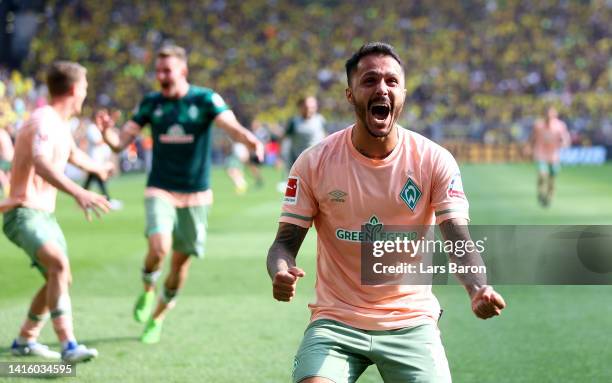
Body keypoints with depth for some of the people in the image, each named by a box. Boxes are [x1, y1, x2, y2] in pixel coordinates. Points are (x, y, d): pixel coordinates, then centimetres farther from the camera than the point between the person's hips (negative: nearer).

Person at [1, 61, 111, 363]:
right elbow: (41, 164, -36)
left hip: (45, 213, 10)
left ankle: (25, 340, 32)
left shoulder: (60, 123, 14)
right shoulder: (44, 120, -17)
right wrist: (77, 192, -49)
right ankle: (68, 346, -34)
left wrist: (99, 169, 56)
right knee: (58, 264, -30)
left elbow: (72, 153, 38)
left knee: (59, 279, 15)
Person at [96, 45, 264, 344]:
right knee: (159, 247, -24)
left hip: (195, 195, 0)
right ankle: (147, 290, 8)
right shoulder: (151, 103, 1)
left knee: (181, 260, 8)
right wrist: (107, 132, -23)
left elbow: (232, 126, -22)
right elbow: (121, 142, 0)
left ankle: (157, 318, 31)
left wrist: (251, 141, -45)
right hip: (160, 191, 0)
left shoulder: (205, 100, -6)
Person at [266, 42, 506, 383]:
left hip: (411, 321, 1)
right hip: (335, 321, -1)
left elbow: (458, 239, -13)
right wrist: (281, 273, -27)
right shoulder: (314, 163, -5)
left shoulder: (435, 160, -5)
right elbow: (286, 242, -3)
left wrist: (479, 290, -34)